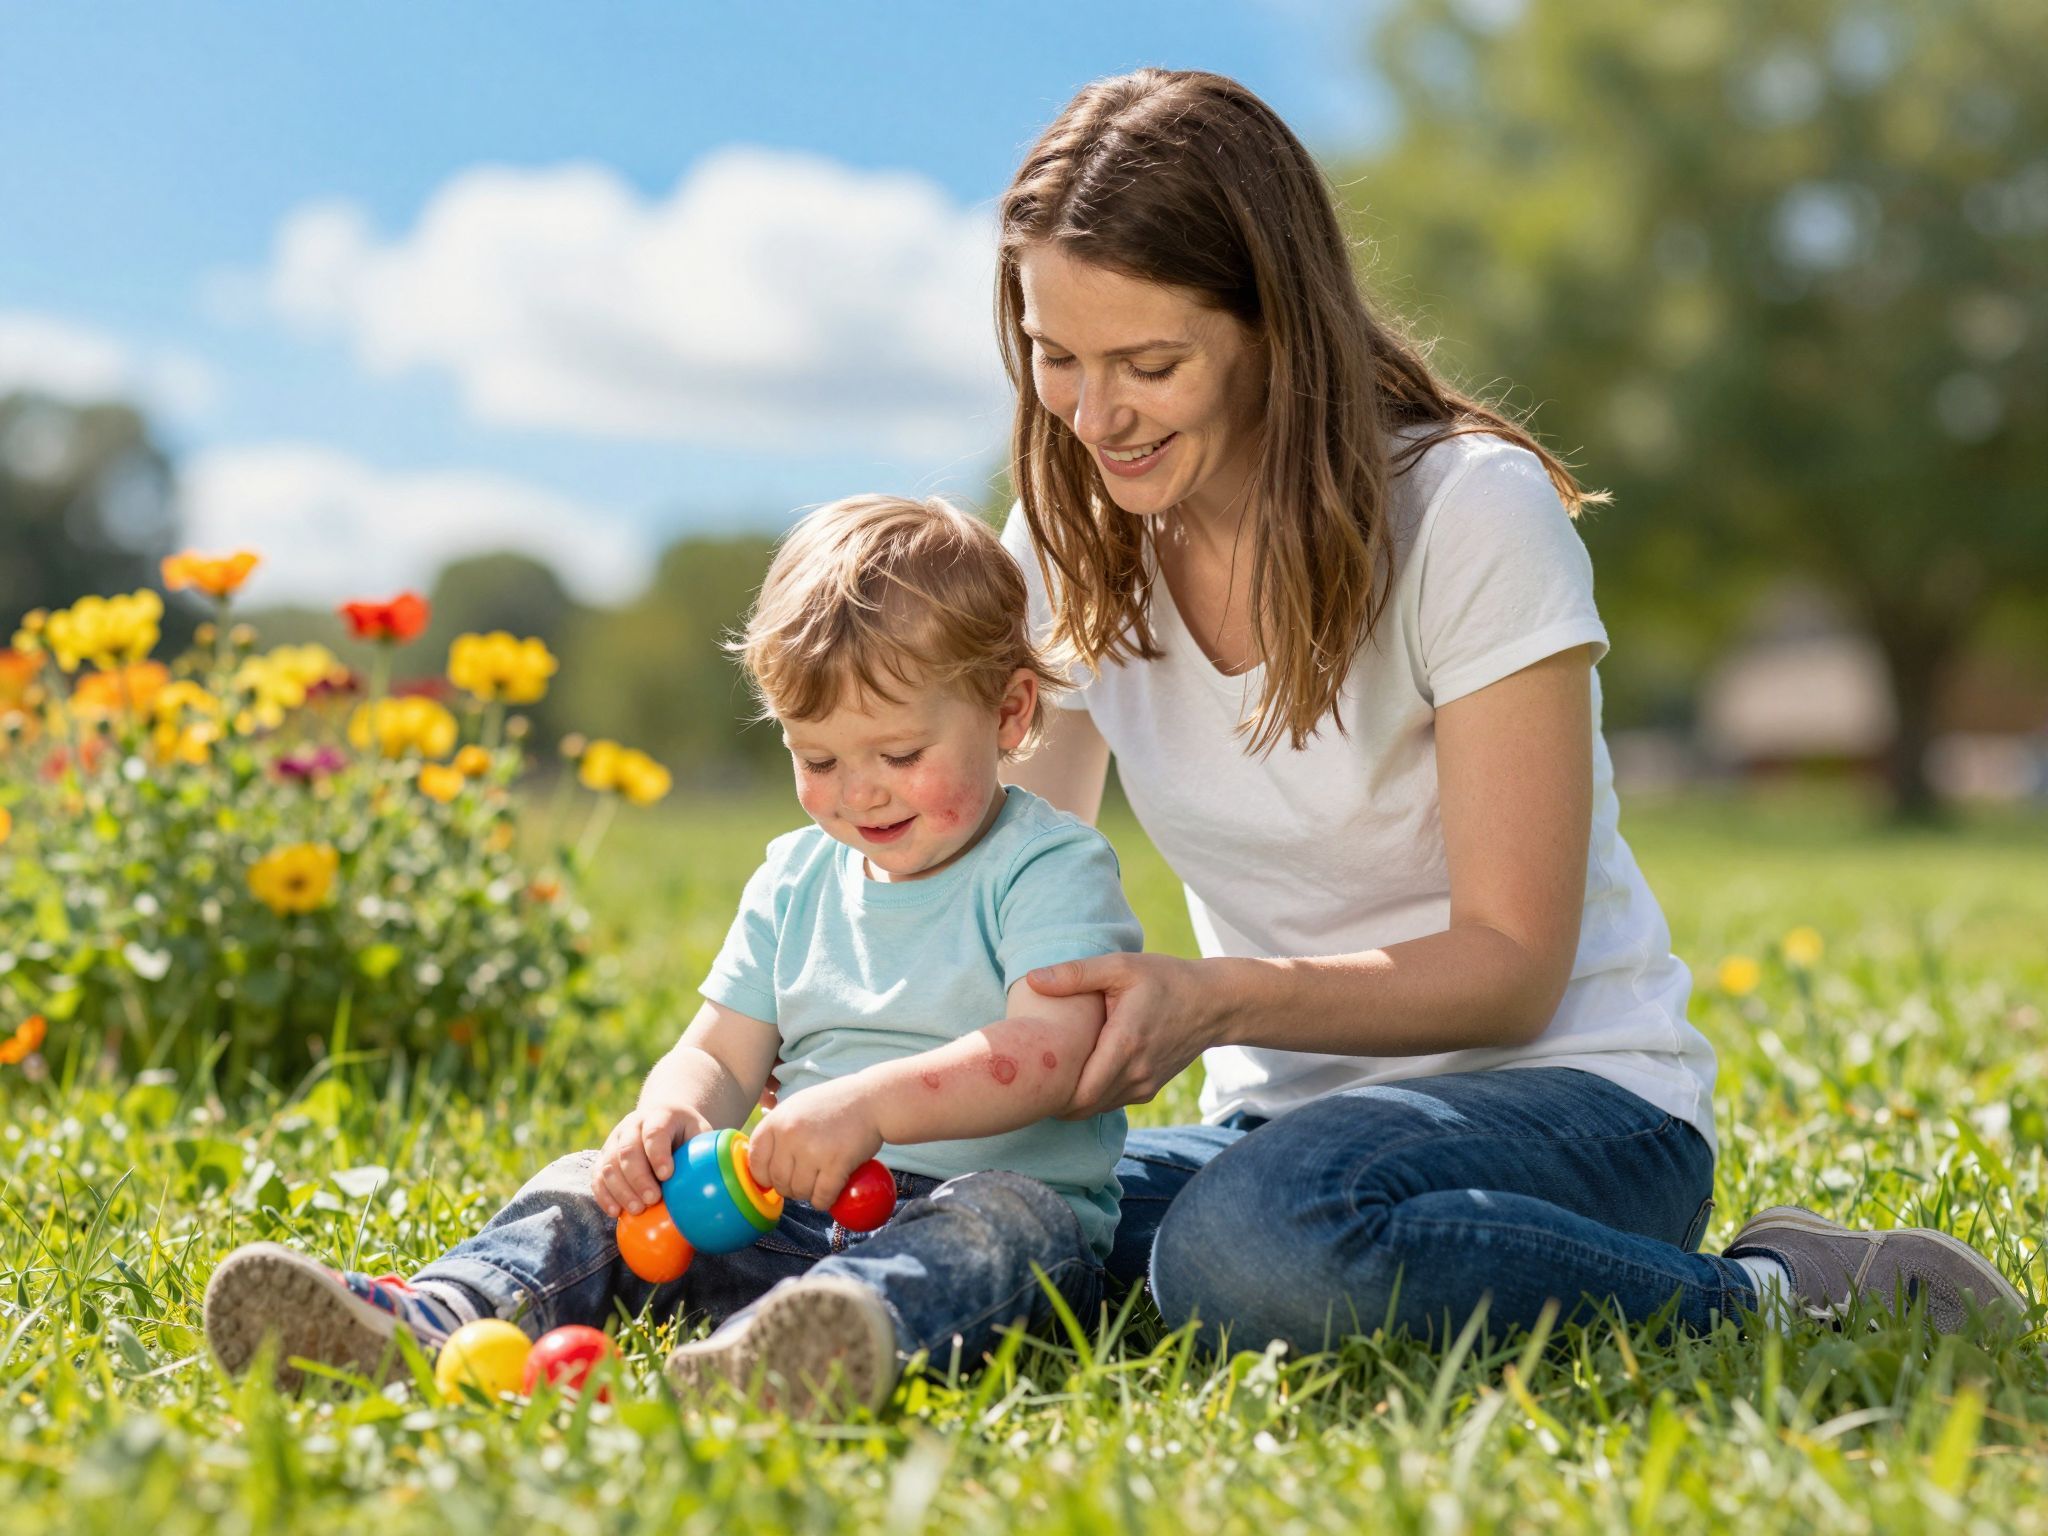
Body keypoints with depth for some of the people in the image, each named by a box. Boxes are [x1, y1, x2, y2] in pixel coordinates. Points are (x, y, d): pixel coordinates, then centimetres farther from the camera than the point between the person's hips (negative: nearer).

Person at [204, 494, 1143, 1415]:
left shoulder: (1049, 870, -4)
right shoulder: (793, 881, 16)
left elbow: (1046, 1054, -20)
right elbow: (718, 1058, 13)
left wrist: (867, 1104, -33)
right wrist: (667, 1115, -12)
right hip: (797, 1214, 6)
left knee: (1007, 1221, -38)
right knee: (597, 1190, -7)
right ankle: (426, 1322, -36)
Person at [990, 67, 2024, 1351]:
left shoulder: (1468, 513, -14)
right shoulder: (1072, 548, 2)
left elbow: (1511, 966, -15)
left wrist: (1219, 1000, -29)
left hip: (1570, 1098, -6)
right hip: (1285, 1117, 6)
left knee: (1253, 1249, -37)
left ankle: (1770, 1301, -15)